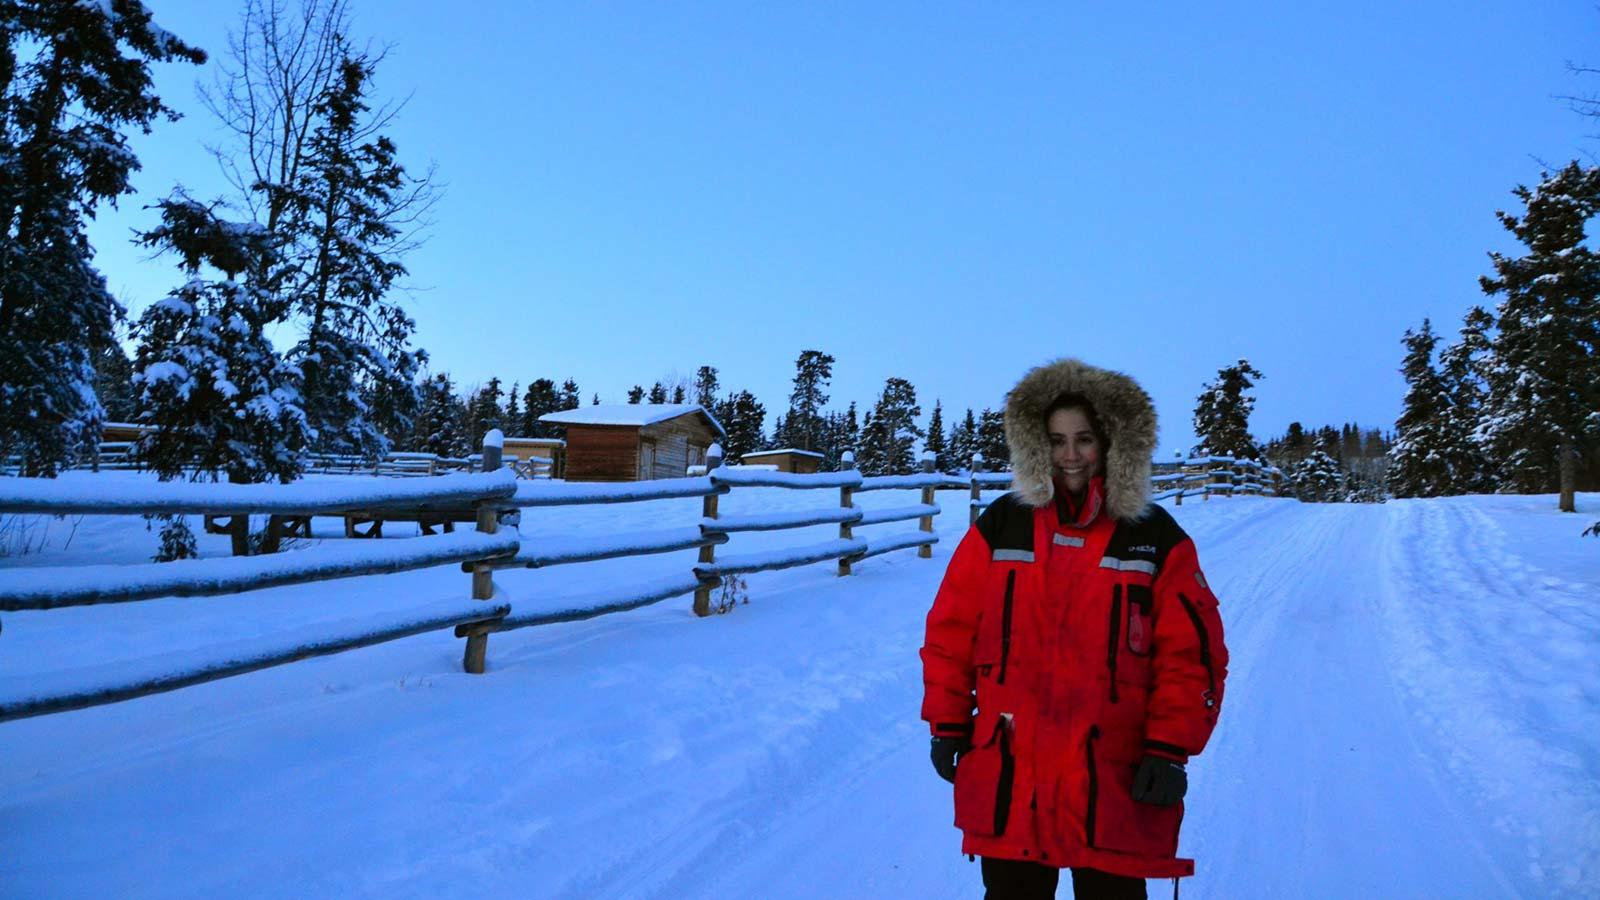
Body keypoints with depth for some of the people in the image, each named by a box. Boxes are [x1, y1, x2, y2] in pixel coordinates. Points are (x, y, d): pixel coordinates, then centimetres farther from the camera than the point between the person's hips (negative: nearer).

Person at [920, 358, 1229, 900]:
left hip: (1117, 784, -1)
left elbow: (1191, 655, -1)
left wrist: (1170, 751, -7)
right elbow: (951, 631, 4)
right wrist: (947, 726, 2)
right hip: (1007, 778, 1)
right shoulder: (1001, 525, 2)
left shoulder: (1158, 539, -1)